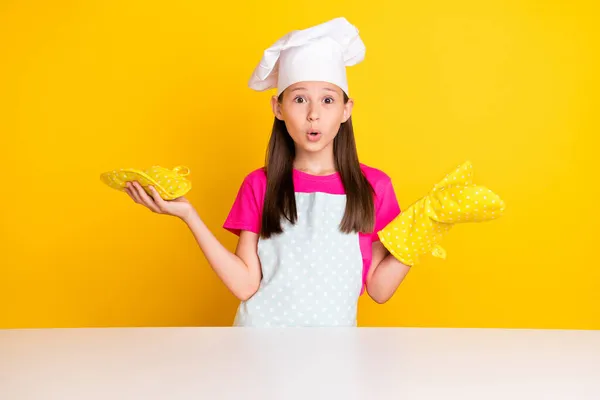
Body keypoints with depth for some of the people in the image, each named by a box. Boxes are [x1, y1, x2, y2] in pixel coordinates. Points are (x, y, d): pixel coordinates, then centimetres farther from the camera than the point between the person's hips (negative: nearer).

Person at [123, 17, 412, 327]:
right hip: (262, 327, 0)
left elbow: (379, 289, -4)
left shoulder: (373, 186, -4)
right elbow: (245, 285, -11)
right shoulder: (260, 186, -3)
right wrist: (188, 215, -14)